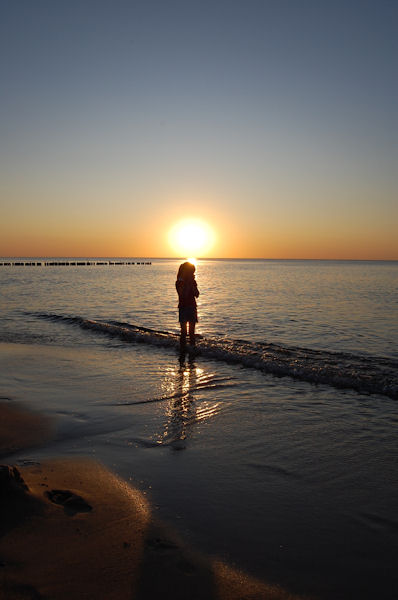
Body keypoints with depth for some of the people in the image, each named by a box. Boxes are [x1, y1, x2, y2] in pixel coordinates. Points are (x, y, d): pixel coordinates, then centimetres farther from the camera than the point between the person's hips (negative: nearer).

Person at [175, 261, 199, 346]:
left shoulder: (192, 282, 8)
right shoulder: (179, 282, -7)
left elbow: (197, 295, 0)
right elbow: (183, 295, -19)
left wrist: (193, 284, -10)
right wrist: (188, 283, -17)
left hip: (192, 308, 5)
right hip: (183, 308, -4)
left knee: (192, 331, 7)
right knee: (184, 331, -4)